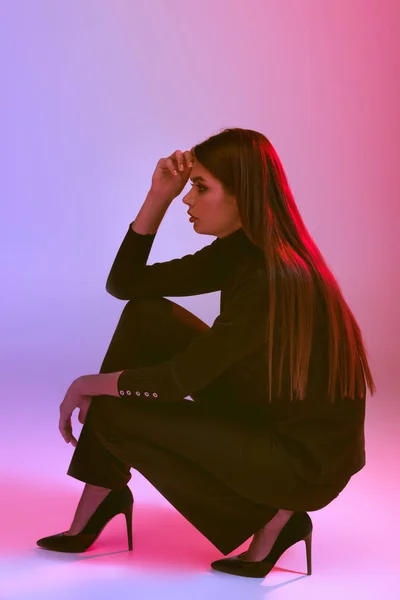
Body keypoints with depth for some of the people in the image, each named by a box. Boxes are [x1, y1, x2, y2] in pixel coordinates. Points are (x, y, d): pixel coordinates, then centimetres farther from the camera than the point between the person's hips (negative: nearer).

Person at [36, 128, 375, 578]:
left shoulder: (272, 279, -27)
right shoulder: (235, 252, 1)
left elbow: (179, 379, -22)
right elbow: (124, 283, 5)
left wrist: (91, 384, -6)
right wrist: (159, 195, -5)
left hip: (307, 459, -9)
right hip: (263, 417, 9)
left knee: (114, 415, -13)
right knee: (146, 316, -1)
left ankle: (271, 517, -3)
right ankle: (102, 491, 6)